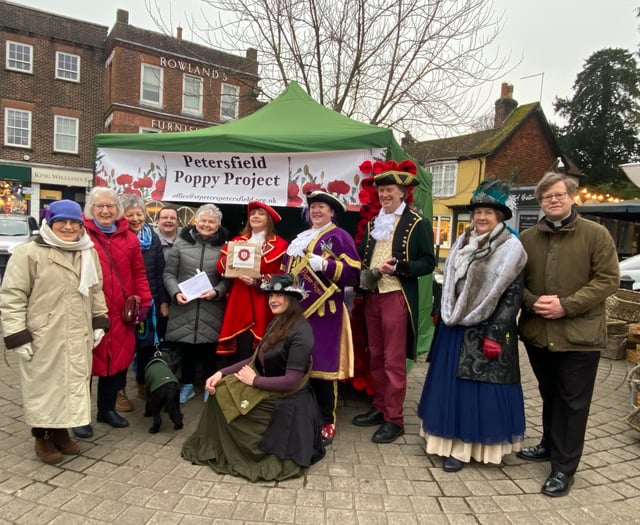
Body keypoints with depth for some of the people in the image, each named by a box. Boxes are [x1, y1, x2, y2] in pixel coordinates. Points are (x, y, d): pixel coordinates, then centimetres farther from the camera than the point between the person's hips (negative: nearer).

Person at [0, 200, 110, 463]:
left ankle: (61, 431, 32)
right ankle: (43, 436, 26)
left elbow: (96, 291, 17)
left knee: (73, 382, 14)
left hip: (78, 338, 5)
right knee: (44, 385, 7)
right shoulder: (29, 253, -9)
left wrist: (99, 321, 11)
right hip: (43, 337, -5)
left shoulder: (89, 253, 9)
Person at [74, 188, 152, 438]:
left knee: (118, 359, 13)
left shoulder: (129, 238, 9)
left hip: (119, 313, 5)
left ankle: (107, 408, 31)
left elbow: (138, 273, 11)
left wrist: (143, 301, 5)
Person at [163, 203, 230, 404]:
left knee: (209, 347, 6)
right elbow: (169, 273, 6)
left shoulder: (224, 246, 3)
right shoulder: (181, 242, 4)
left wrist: (216, 292, -13)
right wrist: (175, 293, -9)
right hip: (184, 306, 1)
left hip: (211, 309, -1)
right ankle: (187, 385, 28)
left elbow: (228, 277, 2)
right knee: (185, 346, 9)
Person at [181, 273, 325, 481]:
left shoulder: (301, 332, -22)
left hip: (287, 405, -9)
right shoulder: (277, 323, 8)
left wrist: (254, 380, -15)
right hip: (270, 394, 9)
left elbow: (291, 381, -24)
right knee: (220, 390, 0)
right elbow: (257, 359, 8)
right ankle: (213, 447, 12)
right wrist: (222, 373, -4)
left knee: (224, 398, -8)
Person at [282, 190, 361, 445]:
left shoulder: (339, 237, -1)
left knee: (322, 363, -4)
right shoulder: (300, 237, 20)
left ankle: (327, 421, 9)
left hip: (323, 310, -6)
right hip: (297, 308, 6)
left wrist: (325, 265, -20)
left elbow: (352, 272, -10)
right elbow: (288, 268, 25)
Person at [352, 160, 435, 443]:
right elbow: (363, 256, 22)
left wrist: (398, 267, -21)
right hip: (372, 296, 6)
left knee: (394, 361, -1)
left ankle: (394, 419, 10)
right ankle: (379, 408, 27)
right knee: (376, 357, 13)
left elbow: (428, 262, -8)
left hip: (397, 297, -6)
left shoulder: (418, 224, -4)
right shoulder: (372, 223, 15)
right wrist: (363, 272, 2)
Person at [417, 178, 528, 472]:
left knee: (477, 388, 1)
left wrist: (494, 335, -17)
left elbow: (512, 296, -12)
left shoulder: (511, 249, -8)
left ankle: (464, 447, 12)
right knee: (451, 384, 13)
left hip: (485, 332, -6)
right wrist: (444, 316, 13)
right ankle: (450, 437, 27)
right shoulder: (463, 243, 10)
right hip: (454, 328, 7)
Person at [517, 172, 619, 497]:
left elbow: (608, 279, -9)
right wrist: (532, 302, -12)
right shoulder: (527, 238, 6)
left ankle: (564, 467, 17)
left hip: (579, 334, -3)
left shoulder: (596, 234, -4)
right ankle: (550, 446, 40)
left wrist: (567, 305, -18)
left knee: (573, 402, 5)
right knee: (549, 396, 20)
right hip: (537, 332, 4)